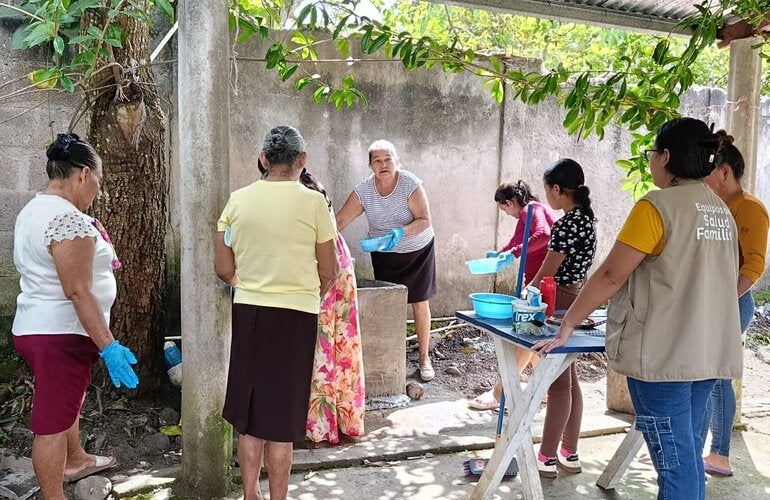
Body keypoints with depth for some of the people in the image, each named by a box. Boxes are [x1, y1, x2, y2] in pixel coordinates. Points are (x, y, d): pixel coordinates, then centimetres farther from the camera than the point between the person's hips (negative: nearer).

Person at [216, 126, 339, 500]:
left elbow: (223, 270, 4)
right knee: (282, 416, 6)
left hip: (247, 311, 4)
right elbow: (328, 273, -2)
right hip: (295, 315, -3)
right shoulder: (313, 202, -8)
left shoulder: (238, 200, 0)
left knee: (250, 409, 16)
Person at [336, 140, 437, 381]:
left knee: (420, 303, 2)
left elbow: (425, 220, -23)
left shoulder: (411, 185, -23)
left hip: (417, 250, -2)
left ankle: (424, 358, 15)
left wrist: (402, 232, -40)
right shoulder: (363, 191, -16)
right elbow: (340, 221, -16)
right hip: (383, 253, 2)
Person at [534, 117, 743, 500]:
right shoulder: (722, 211, 12)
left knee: (675, 467, -1)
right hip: (708, 352, 8)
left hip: (664, 354, -8)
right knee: (689, 460, 17)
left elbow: (610, 276, -15)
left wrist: (565, 328, -7)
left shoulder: (658, 206, -13)